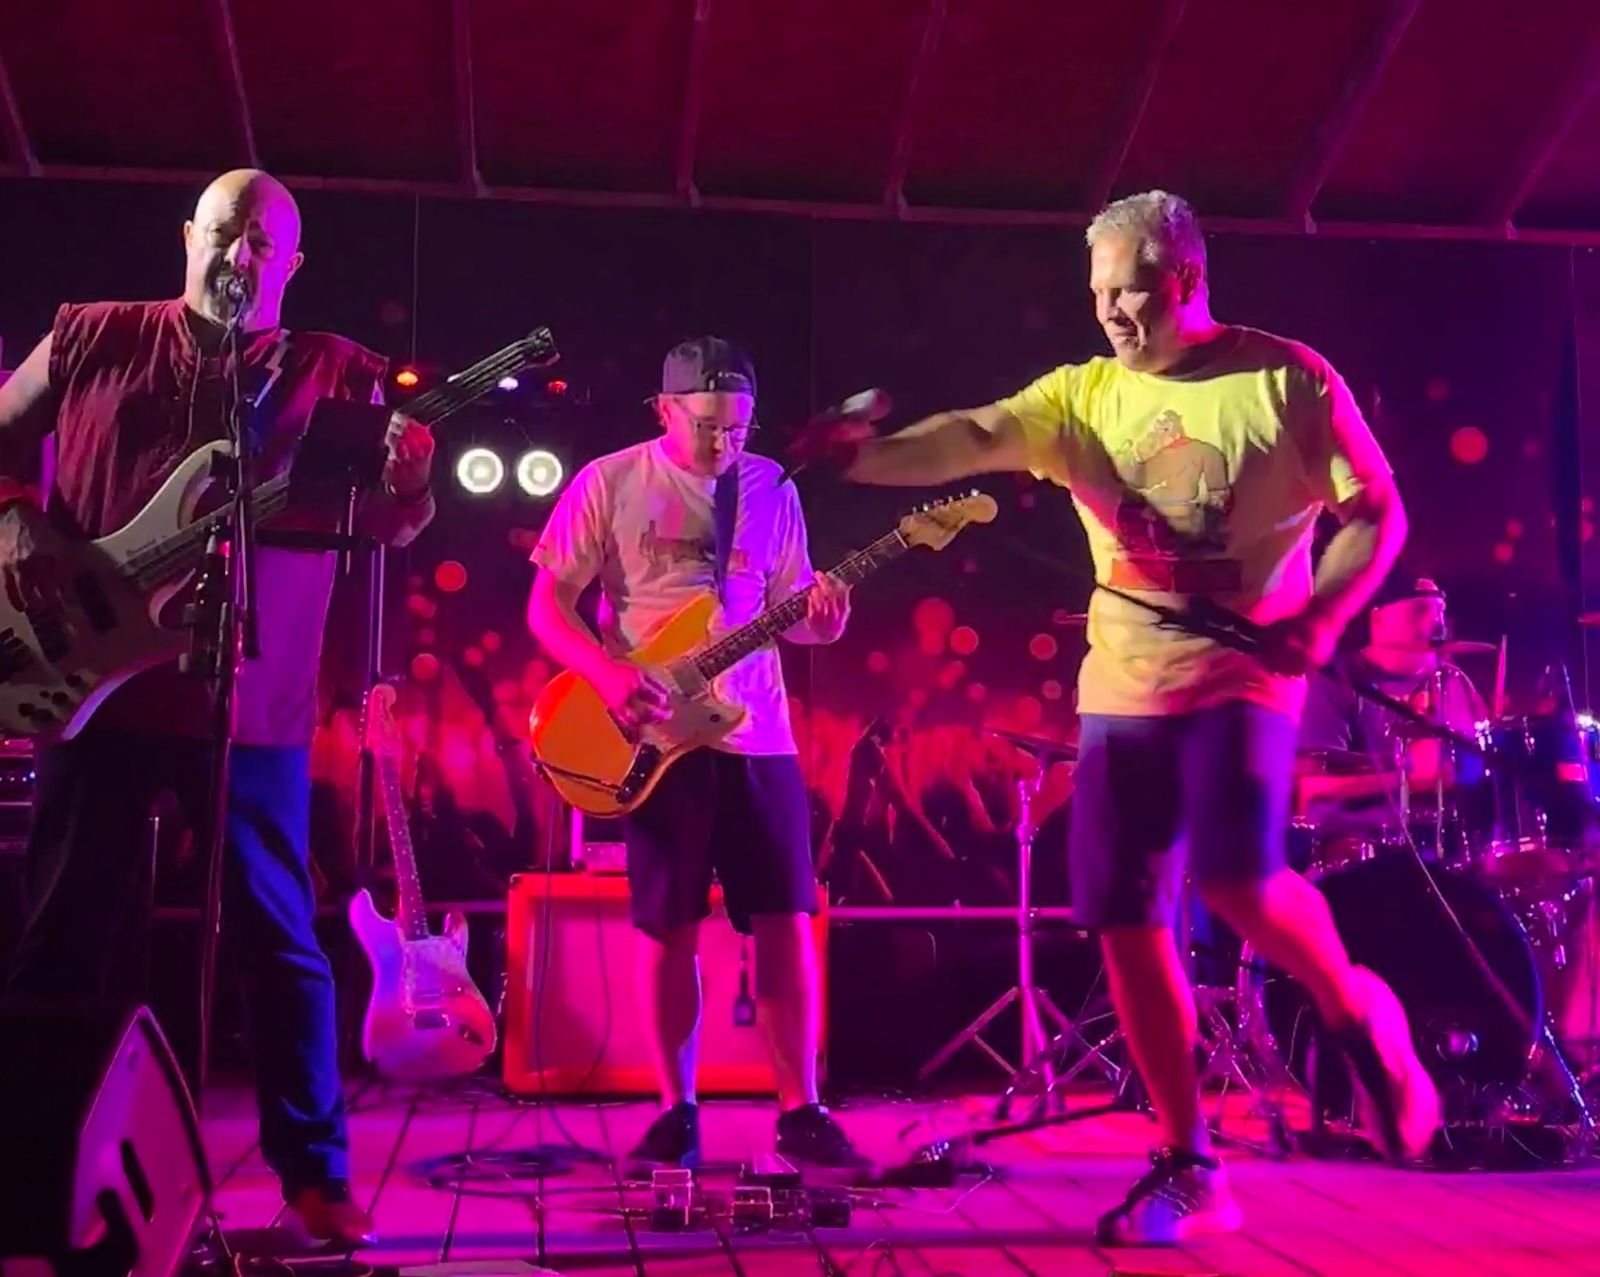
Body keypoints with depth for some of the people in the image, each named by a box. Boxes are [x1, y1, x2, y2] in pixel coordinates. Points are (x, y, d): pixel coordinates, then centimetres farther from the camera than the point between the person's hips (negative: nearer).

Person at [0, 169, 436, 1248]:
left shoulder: (332, 372, 6)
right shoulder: (91, 338, 10)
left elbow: (392, 526, -1)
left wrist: (407, 481, -23)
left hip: (251, 698, -1)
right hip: (96, 679, 1)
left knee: (278, 939, 3)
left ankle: (316, 1171, 12)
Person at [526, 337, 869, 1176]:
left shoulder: (771, 489, 8)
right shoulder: (608, 484, -2)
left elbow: (785, 609, 13)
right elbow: (546, 605, -2)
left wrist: (818, 618, -10)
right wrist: (607, 673, -18)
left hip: (756, 735, 3)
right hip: (654, 736, -2)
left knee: (786, 921, 0)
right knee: (667, 928, 2)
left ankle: (799, 1110, 9)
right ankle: (677, 1112, 15)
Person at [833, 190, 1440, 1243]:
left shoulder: (1287, 378, -2)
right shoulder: (1083, 394, 7)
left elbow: (1378, 513, 1)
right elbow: (972, 437, -8)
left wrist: (1320, 616, -14)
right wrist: (866, 457, -26)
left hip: (1242, 675, -4)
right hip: (1122, 687, 5)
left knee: (1238, 880, -25)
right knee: (1126, 919, 1)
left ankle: (1358, 1013, 9)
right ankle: (1188, 1167, 15)